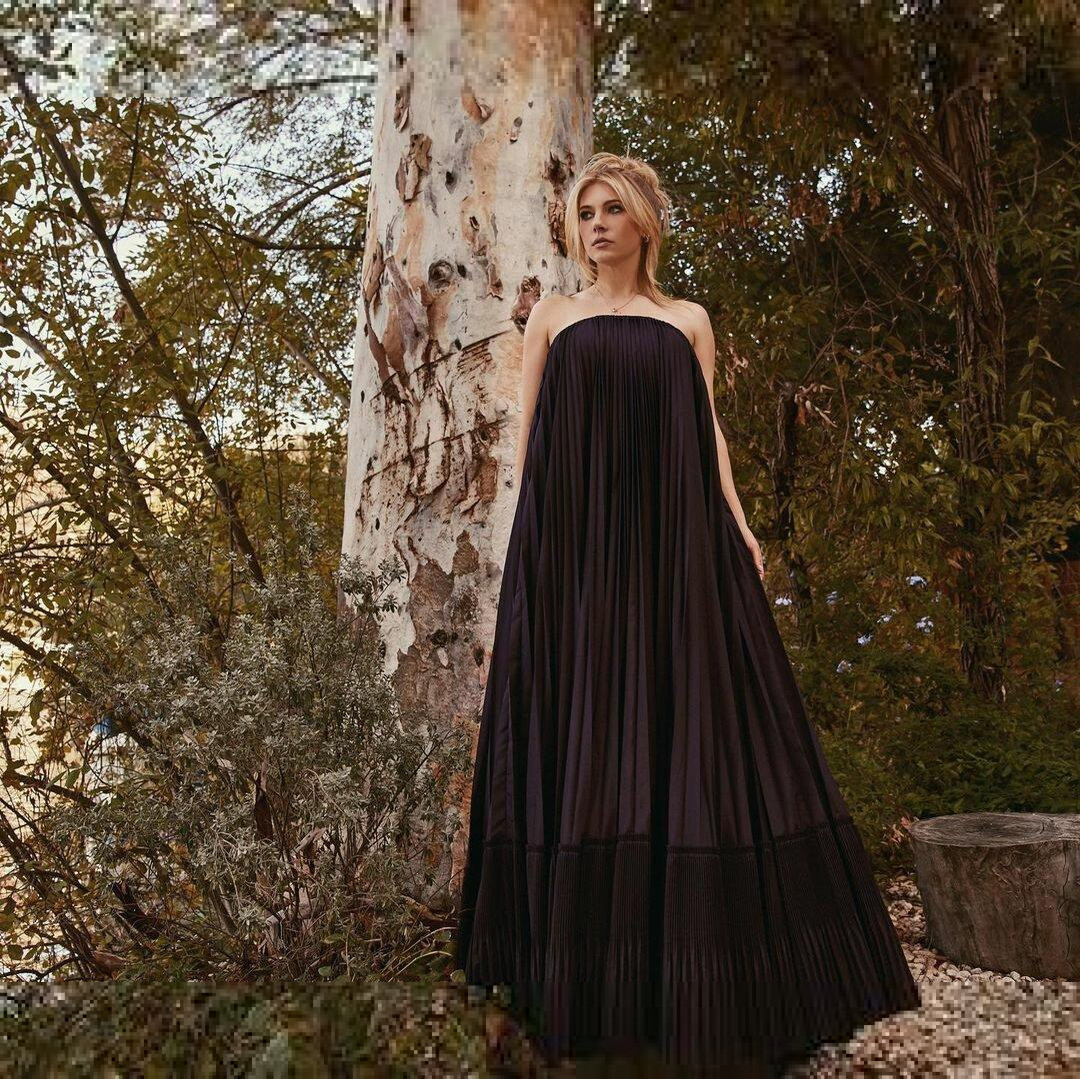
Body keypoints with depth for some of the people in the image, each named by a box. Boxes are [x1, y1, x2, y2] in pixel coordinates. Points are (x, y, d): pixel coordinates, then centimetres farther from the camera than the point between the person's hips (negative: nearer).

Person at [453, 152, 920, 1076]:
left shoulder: (687, 321, 19)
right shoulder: (552, 316, 15)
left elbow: (708, 432, 12)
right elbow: (530, 435, 9)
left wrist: (739, 528, -2)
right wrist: (530, 540, -3)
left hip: (673, 542, 1)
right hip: (574, 546, -1)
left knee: (693, 729, -4)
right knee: (581, 739, -3)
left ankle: (705, 982, 6)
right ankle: (585, 970, 7)